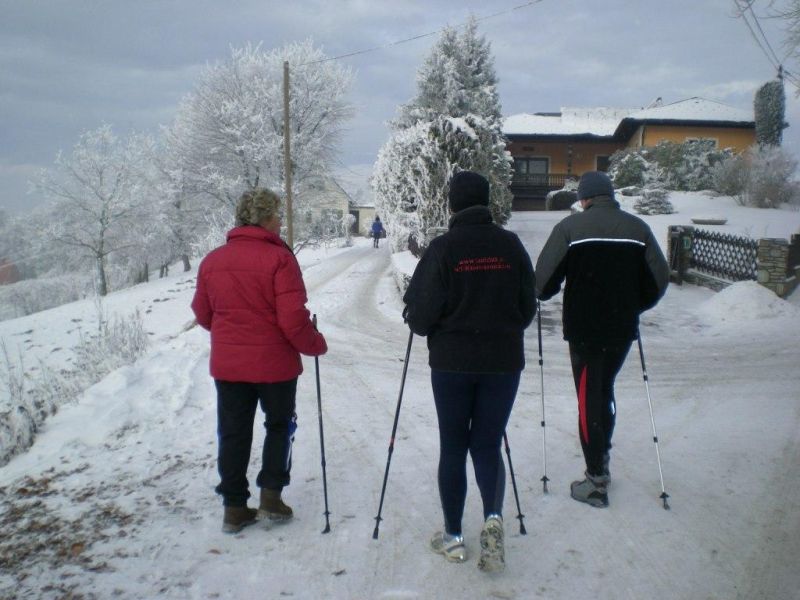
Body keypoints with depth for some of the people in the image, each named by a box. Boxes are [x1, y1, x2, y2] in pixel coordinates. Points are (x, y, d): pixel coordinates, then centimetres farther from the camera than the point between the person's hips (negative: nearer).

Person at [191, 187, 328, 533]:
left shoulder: (212, 261, 2)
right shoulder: (279, 258, -16)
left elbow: (202, 314, 11)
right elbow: (293, 319, -19)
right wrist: (316, 345, -2)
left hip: (227, 364, 4)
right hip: (274, 363, -4)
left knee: (233, 434, 13)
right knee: (280, 426, 17)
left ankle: (234, 507, 18)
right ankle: (270, 496, 14)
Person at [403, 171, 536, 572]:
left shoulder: (443, 248, -11)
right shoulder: (510, 245, -1)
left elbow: (420, 312, -10)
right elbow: (528, 306, 6)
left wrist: (422, 326, 13)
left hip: (452, 362, -2)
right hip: (504, 361, 2)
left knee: (453, 447, 11)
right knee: (488, 444, 14)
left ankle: (453, 537, 19)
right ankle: (493, 515, -9)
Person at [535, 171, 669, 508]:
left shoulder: (571, 226, -7)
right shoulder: (638, 228, 4)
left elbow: (545, 276, -11)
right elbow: (659, 278, 5)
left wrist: (543, 294, 11)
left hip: (584, 328, -4)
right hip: (623, 329, 4)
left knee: (589, 398, 2)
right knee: (605, 390, 22)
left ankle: (596, 481, 4)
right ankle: (602, 458, 30)